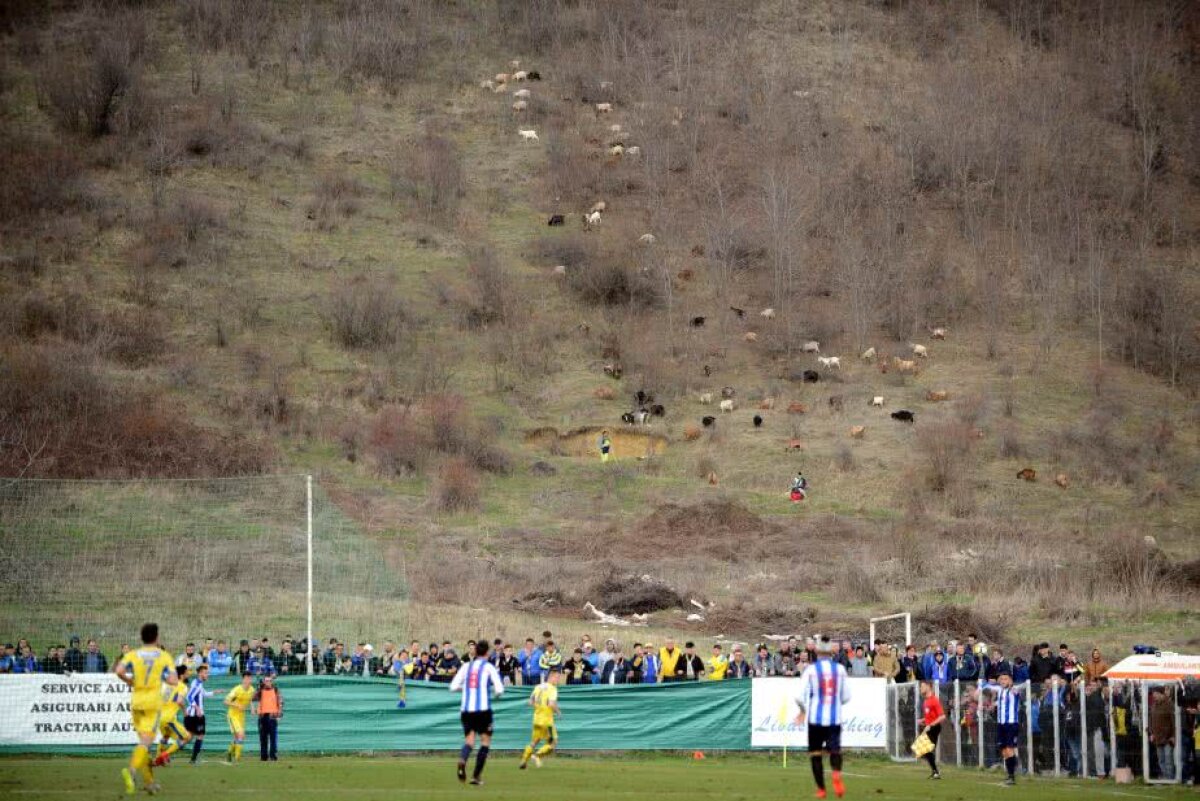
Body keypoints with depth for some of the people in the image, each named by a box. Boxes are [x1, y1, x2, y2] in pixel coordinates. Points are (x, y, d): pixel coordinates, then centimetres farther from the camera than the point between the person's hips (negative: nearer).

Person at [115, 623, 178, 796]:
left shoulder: (132, 655, 4)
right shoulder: (164, 656, 1)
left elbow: (119, 671, -13)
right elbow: (173, 681, -7)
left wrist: (130, 681, 5)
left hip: (136, 702, 3)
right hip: (153, 701, -3)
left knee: (144, 741, 16)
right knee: (146, 741, -10)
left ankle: (149, 781, 19)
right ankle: (131, 769, -36)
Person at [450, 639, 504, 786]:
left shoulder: (466, 666, 9)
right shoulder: (489, 667, -1)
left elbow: (453, 686, 4)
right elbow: (499, 689, -7)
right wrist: (496, 694, 15)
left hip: (466, 710, 3)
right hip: (483, 710, -3)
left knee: (469, 740, 7)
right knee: (485, 742, 8)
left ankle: (462, 760, -28)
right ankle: (476, 776, -1)